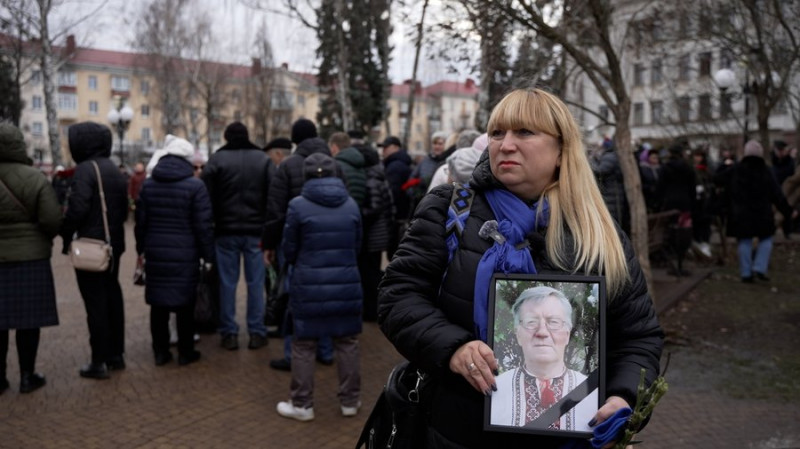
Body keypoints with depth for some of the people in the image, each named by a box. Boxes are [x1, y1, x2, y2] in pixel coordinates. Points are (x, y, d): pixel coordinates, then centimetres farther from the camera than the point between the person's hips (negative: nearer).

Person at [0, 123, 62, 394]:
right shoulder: (35, 179, -8)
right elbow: (52, 219, -13)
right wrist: (44, 237, 8)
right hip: (30, 258, -1)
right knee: (28, 318, 7)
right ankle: (27, 376, 15)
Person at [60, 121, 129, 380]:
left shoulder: (85, 169, -15)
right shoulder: (115, 170, 13)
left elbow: (77, 208, -23)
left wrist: (66, 236, -10)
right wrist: (112, 228, 16)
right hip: (113, 244, 8)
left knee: (95, 303, -3)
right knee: (112, 297, 15)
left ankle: (99, 362, 3)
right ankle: (116, 354, 23)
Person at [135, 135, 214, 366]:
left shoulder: (148, 185, 6)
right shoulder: (195, 186, -10)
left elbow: (141, 221, 9)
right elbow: (203, 225, -10)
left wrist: (141, 248, 18)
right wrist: (208, 254, -2)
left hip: (156, 252, 4)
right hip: (185, 254, -4)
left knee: (158, 303, 11)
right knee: (185, 304, 5)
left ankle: (160, 351, 18)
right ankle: (186, 352, 13)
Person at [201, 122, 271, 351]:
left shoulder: (216, 159, -1)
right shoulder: (263, 159, 2)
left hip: (226, 231, -1)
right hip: (256, 230, 1)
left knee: (227, 282, 7)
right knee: (255, 282, 7)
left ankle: (229, 333, 10)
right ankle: (256, 332, 10)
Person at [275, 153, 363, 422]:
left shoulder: (298, 205, -8)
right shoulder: (351, 204, 3)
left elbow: (289, 250, 0)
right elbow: (357, 247, 10)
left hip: (309, 285, -3)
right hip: (346, 283, 3)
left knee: (303, 345, 8)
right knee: (347, 343, 13)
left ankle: (302, 405, 16)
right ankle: (350, 400, 22)